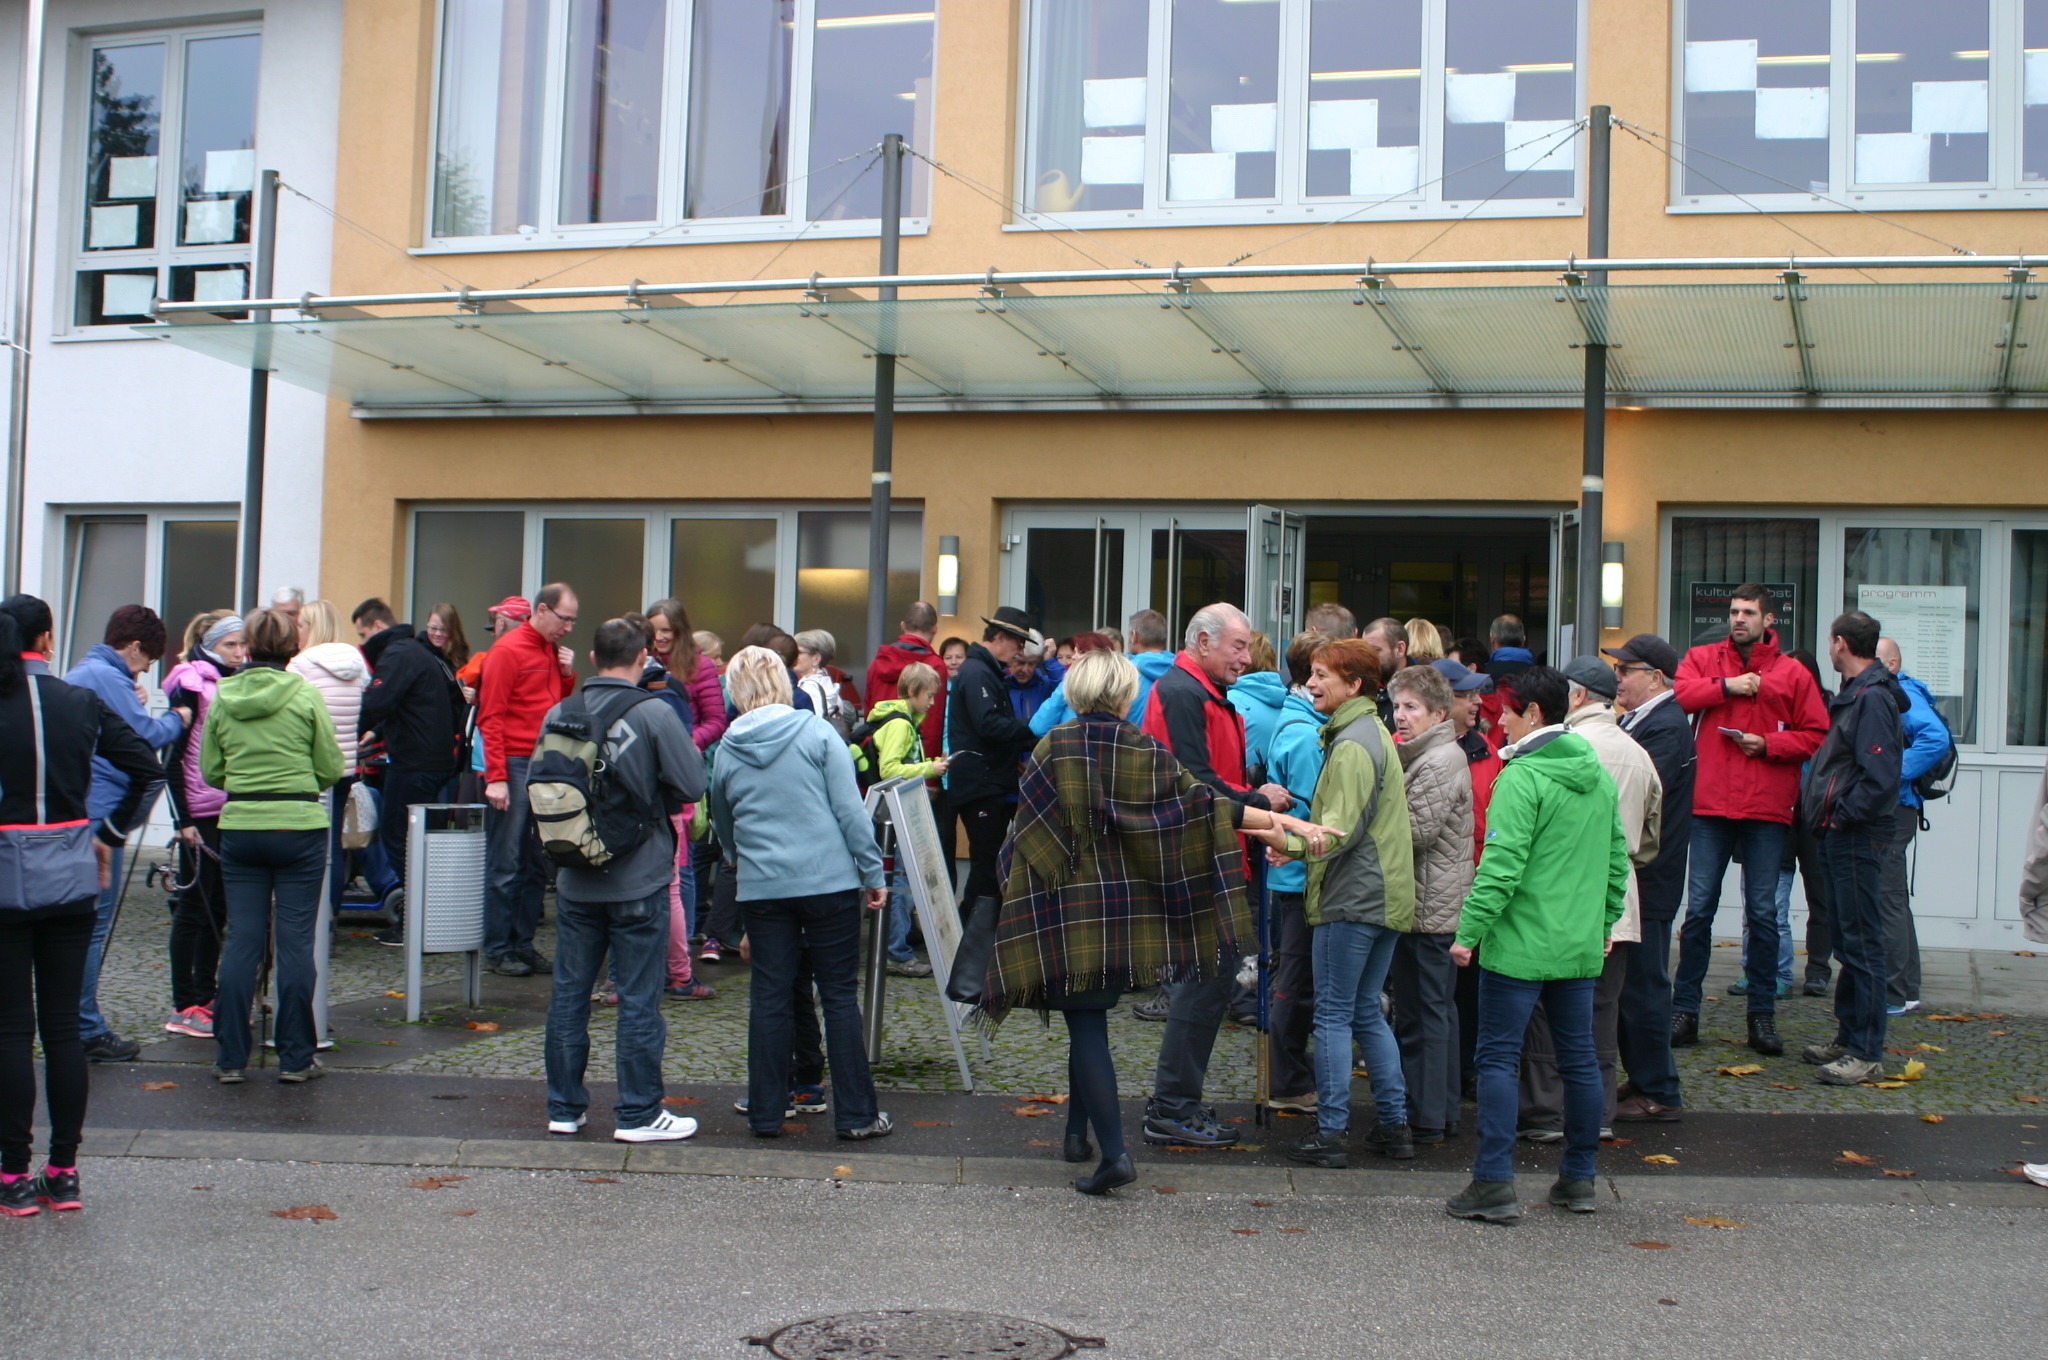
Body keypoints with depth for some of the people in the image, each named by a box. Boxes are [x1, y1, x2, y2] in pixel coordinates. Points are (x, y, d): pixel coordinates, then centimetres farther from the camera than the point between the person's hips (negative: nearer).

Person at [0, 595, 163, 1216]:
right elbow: (147, 768, 2)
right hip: (70, 876, 3)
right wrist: (110, 836, 8)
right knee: (63, 1024, 9)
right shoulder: (82, 703, 1)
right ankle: (64, 1173, 13)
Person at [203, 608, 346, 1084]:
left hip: (240, 826, 3)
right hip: (299, 826, -2)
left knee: (241, 940, 7)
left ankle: (230, 1057, 9)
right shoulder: (305, 695, -6)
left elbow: (210, 770, 6)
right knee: (295, 941, 3)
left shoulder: (223, 697, 2)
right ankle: (295, 1058, 7)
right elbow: (331, 768, -4)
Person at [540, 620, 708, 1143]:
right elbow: (692, 786, -13)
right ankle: (638, 1114, 7)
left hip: (575, 880, 4)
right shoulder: (655, 715, -12)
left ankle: (564, 1108, 19)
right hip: (638, 880, -4)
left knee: (568, 993, 12)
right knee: (639, 999, 3)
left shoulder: (558, 715, -1)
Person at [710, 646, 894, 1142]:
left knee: (769, 999, 8)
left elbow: (722, 827, 21)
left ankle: (765, 1113, 12)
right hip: (829, 882, -2)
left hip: (763, 890, 2)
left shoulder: (727, 751, 7)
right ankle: (856, 1114, 8)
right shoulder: (817, 733, -3)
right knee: (840, 997, 4)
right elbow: (850, 810, -7)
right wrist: (873, 873, 0)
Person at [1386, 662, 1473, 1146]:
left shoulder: (1440, 762, -15)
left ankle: (1422, 1119, -1)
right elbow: (1406, 823, 19)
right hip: (1440, 903, 11)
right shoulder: (1426, 756, 17)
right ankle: (1442, 1114, 22)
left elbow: (1418, 831, -19)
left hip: (1427, 905, -11)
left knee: (1419, 1014, -5)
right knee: (1438, 1010, 14)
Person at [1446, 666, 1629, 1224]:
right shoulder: (1598, 776, 10)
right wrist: (1604, 921, 24)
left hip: (1520, 944, -7)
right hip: (1581, 946, 7)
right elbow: (1618, 858, 16)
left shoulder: (1523, 777, -14)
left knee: (1498, 1058, -1)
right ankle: (1579, 1178, 21)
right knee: (1579, 1058, 13)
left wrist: (1469, 931, -16)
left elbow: (1501, 865, -20)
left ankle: (1494, 1184, -3)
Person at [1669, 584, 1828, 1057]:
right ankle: (1684, 1010, 9)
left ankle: (1763, 1015, 12)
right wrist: (1727, 686, -12)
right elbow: (1678, 694, -8)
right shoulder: (1703, 658, 10)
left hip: (1767, 808, 0)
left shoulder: (1793, 673, 7)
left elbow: (1815, 735, 3)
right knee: (1698, 908, 2)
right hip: (1710, 804, 0)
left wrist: (1768, 744, -9)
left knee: (1763, 912, 4)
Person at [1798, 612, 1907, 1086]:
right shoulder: (1854, 694, 15)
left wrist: (1843, 816, -17)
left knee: (1862, 943, -7)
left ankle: (1866, 1054, -3)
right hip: (1840, 836, 11)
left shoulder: (1873, 699, -17)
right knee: (1848, 942, 16)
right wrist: (1821, 806, 11)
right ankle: (1849, 1039, 25)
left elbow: (1881, 778, -24)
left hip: (1856, 836, -11)